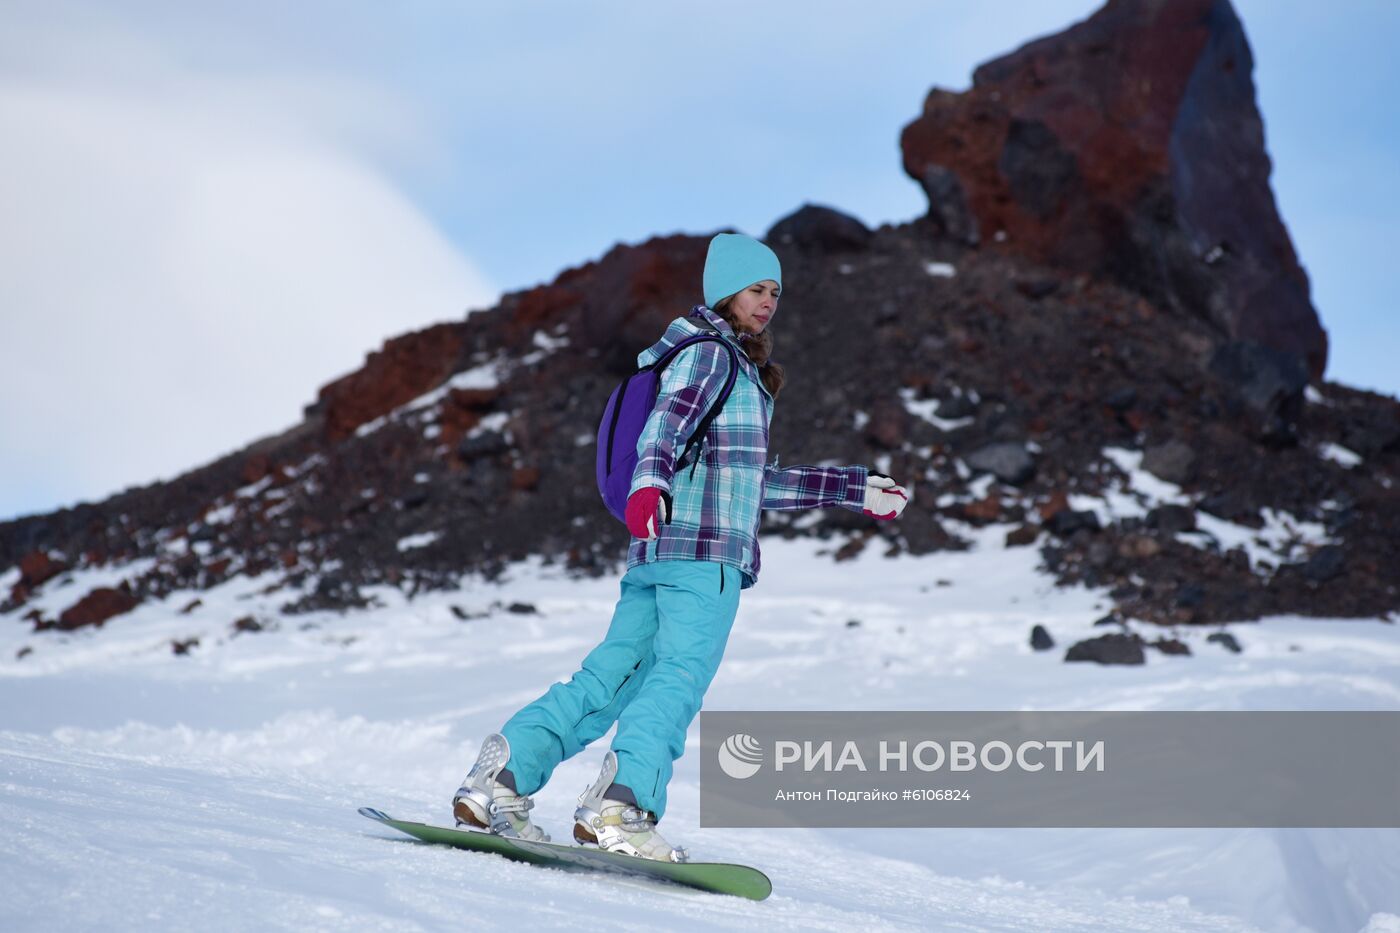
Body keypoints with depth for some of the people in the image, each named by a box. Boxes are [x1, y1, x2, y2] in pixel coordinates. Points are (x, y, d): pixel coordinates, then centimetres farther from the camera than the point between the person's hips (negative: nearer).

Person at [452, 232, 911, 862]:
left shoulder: (739, 368, 30)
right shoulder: (709, 353, 0)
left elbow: (755, 482, 33)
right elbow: (666, 421, -20)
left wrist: (857, 490, 35)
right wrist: (651, 481, -41)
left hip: (657, 552, 9)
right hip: (704, 550, -9)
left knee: (609, 678, 4)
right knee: (680, 678, -18)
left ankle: (501, 776, -1)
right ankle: (620, 805, -29)